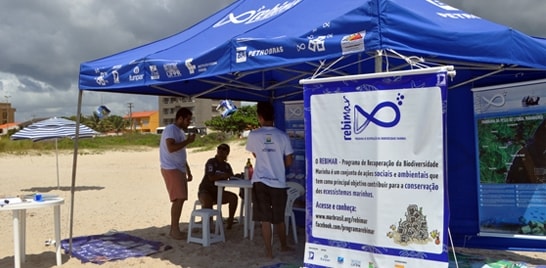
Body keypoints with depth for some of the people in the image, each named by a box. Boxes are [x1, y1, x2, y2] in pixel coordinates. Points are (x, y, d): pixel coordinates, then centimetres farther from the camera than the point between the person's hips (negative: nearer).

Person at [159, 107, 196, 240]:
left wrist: (188, 172, 23)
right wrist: (188, 141, -16)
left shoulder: (181, 132, 19)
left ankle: (174, 228, 14)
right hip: (171, 169, -9)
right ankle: (174, 229, -8)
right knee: (178, 199, -14)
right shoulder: (170, 129, -10)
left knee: (180, 199, 7)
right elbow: (171, 148, -25)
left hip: (180, 169, 9)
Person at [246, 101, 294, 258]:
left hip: (260, 182, -1)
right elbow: (289, 162, 2)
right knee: (279, 218, 17)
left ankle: (269, 251, 9)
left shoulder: (253, 135, -4)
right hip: (278, 182, 1)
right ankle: (284, 246, 34)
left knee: (265, 219, 5)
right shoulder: (283, 136, -3)